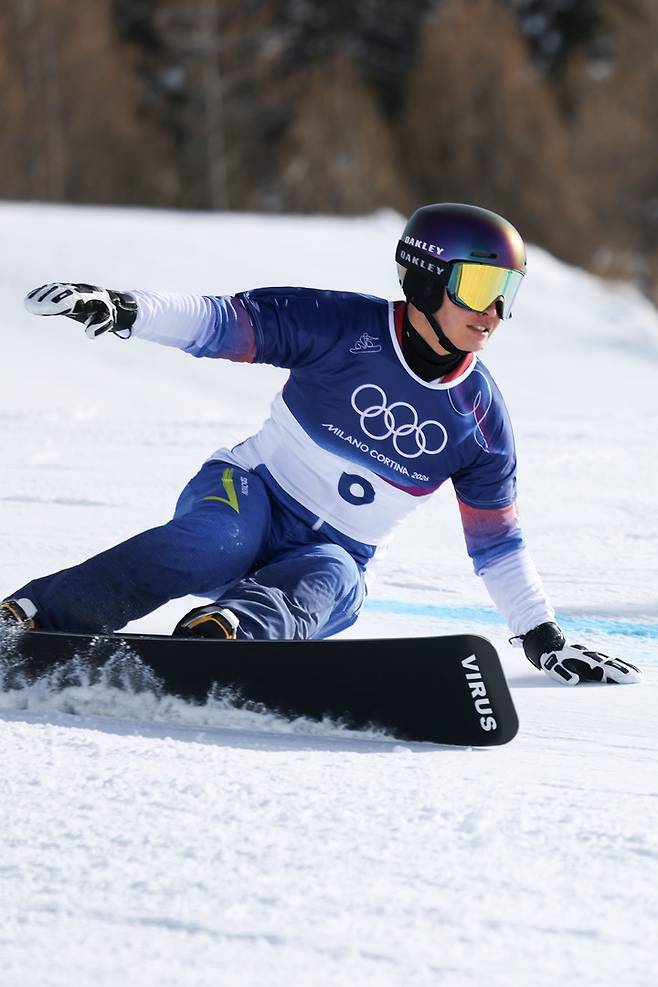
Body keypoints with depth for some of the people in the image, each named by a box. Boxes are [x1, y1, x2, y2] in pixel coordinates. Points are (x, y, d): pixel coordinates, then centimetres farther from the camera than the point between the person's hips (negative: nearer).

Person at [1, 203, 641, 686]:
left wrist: (544, 638, 12)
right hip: (250, 494, -3)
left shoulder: (480, 417, 3)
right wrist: (127, 310, -26)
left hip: (334, 559, 3)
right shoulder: (347, 327, -8)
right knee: (215, 541, -37)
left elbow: (497, 542, 13)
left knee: (320, 586, -33)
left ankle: (221, 631, -63)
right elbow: (225, 323, -11)